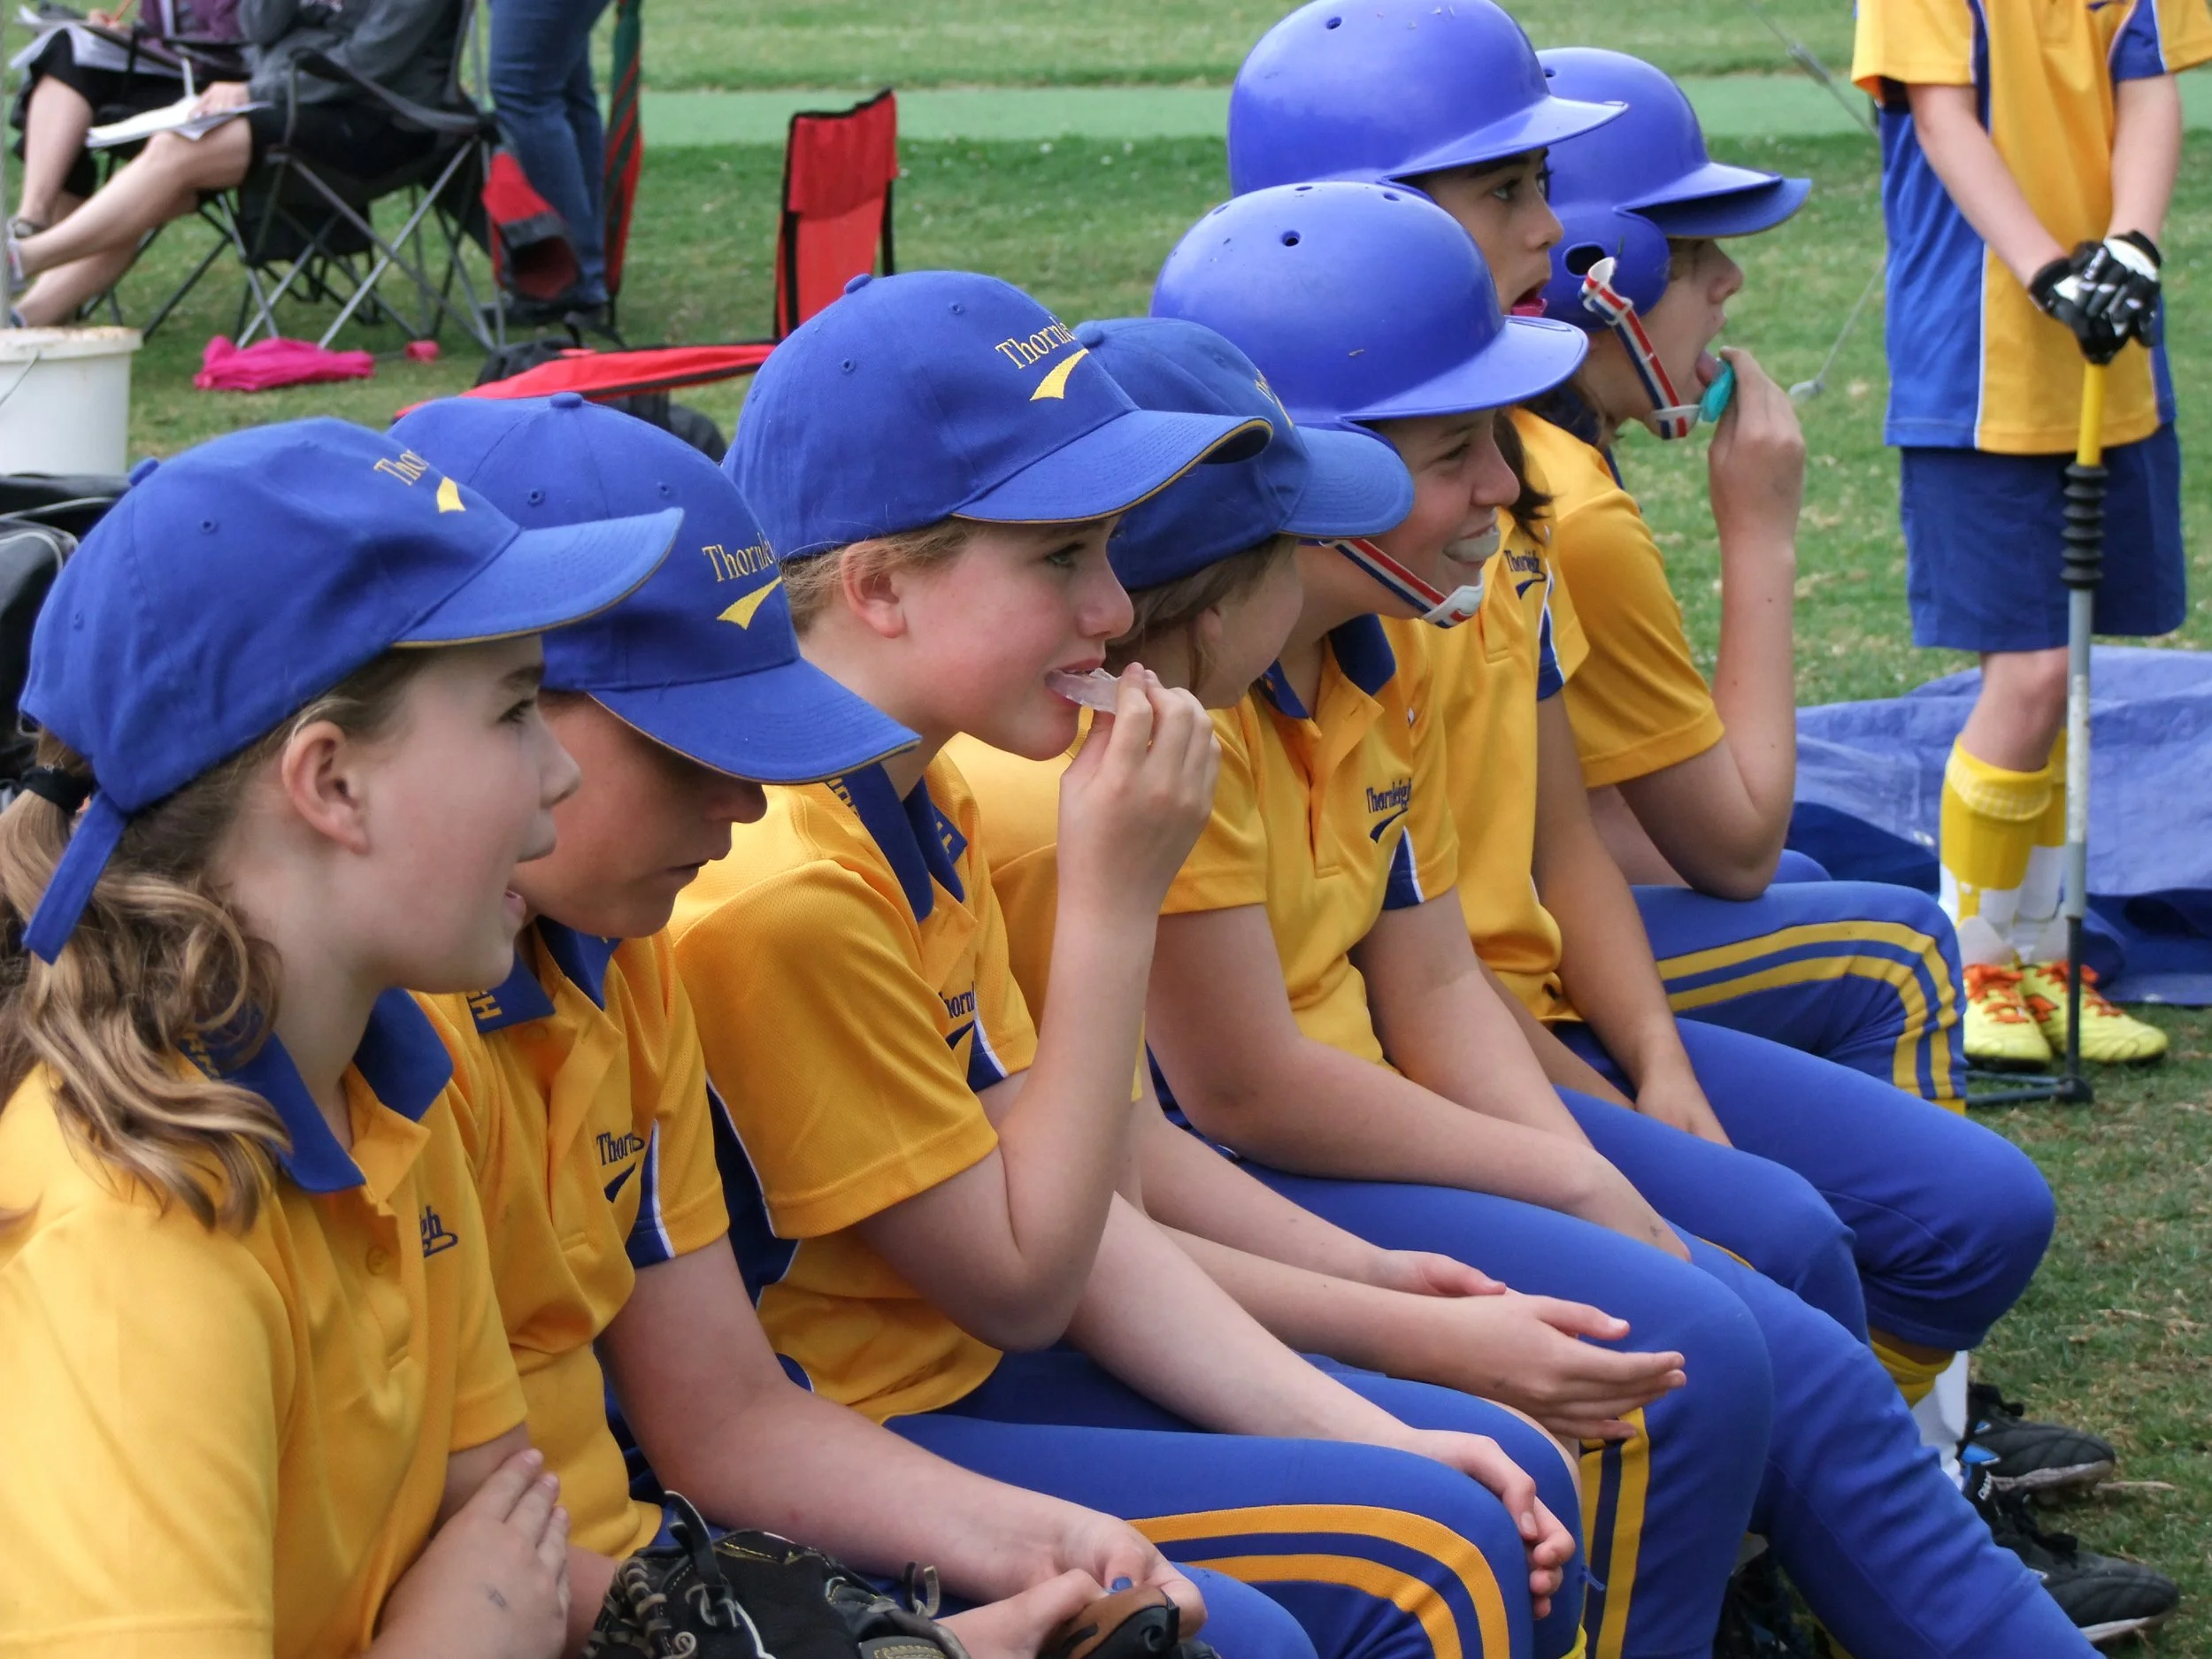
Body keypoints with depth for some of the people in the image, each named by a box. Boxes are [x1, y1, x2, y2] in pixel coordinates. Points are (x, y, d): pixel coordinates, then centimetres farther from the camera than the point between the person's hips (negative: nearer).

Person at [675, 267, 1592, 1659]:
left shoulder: (925, 806, 7)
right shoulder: (787, 890, -24)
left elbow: (1080, 1226, 6)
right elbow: (1025, 1283, -17)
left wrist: (1373, 1436, -3)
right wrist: (1114, 903, -19)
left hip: (953, 1376, 10)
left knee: (1515, 1481, 7)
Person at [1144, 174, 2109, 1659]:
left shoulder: (1389, 646, 5)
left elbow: (1432, 983, 7)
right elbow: (1238, 1087, -23)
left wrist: (1611, 1193, -10)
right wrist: (1573, 1188, -12)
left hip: (1346, 1105, 10)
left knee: (1783, 1236, 10)